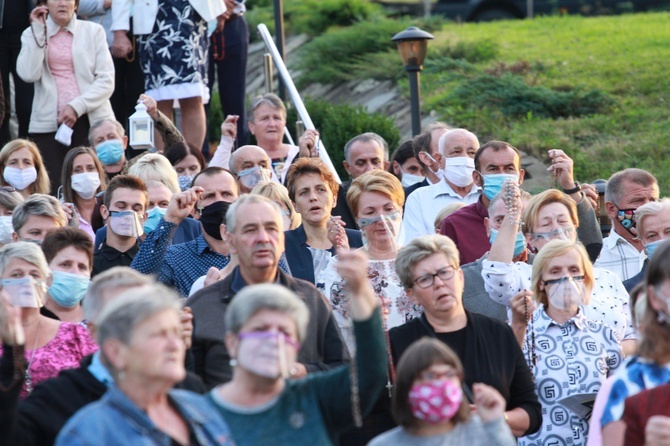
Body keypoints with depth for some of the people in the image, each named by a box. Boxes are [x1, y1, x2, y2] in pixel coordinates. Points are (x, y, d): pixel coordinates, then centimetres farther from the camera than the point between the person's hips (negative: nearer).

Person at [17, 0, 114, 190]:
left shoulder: (93, 31, 9)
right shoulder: (33, 34, 11)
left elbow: (106, 80, 1)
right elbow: (29, 74, -7)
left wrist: (76, 107, -11)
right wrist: (38, 31, -4)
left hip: (92, 121, 0)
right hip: (48, 124, 0)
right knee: (50, 188, -12)